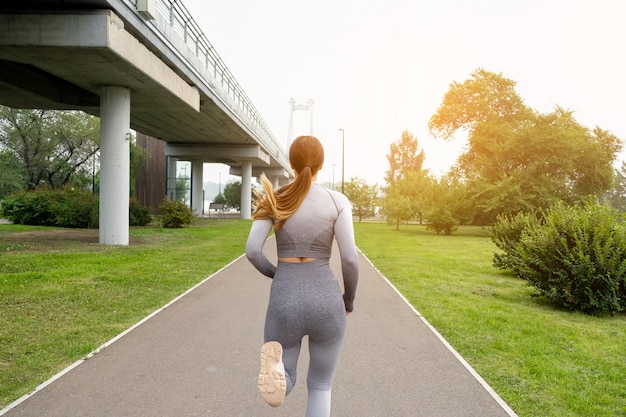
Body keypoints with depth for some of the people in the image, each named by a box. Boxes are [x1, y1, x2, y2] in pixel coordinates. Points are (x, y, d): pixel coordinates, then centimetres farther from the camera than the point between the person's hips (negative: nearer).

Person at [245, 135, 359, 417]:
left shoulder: (274, 199, 1)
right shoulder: (337, 201, -3)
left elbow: (252, 251, -6)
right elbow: (349, 259, -7)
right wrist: (349, 298, 12)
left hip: (285, 302, 1)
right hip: (325, 301, 0)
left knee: (284, 384, 19)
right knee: (320, 386, 22)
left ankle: (274, 364, -20)